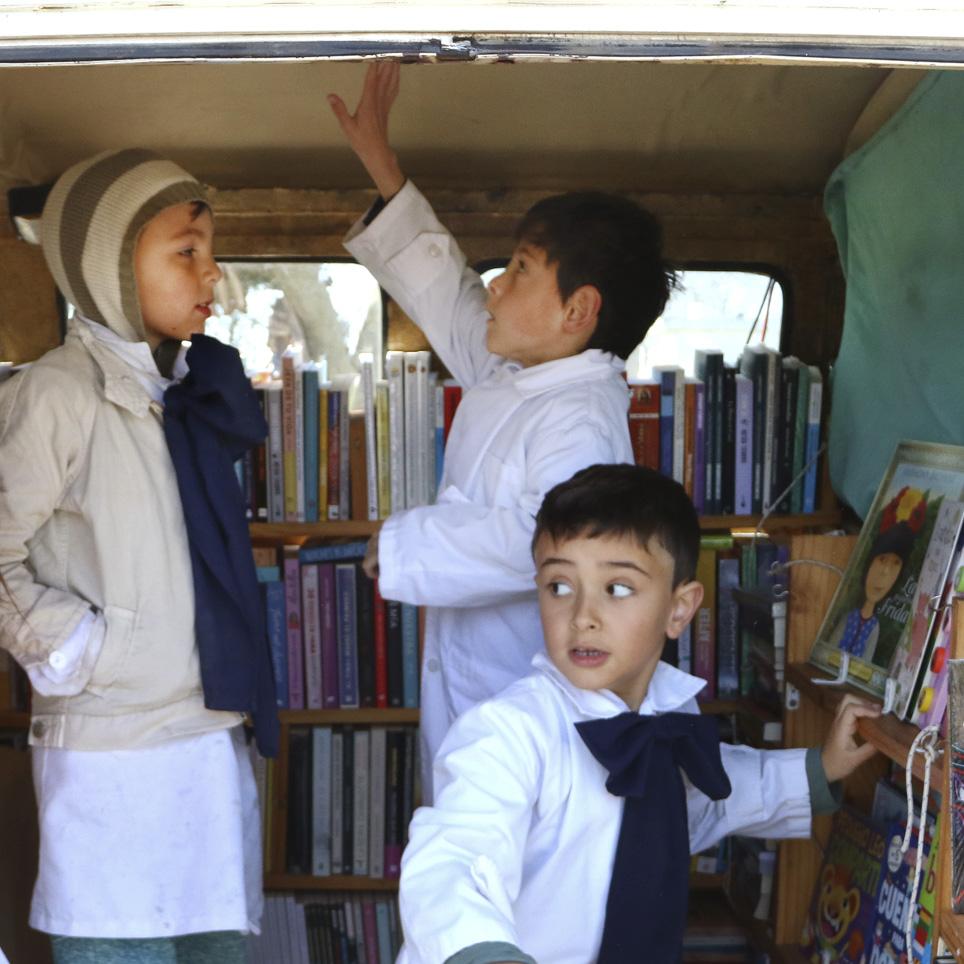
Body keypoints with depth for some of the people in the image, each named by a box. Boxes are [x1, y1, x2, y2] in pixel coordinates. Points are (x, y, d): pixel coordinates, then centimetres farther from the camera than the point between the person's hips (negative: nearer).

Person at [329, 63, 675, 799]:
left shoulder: (581, 418, -22)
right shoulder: (504, 380, 8)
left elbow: (553, 534, -42)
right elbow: (445, 289, 25)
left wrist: (404, 545, -30)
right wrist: (378, 158, 32)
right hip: (466, 699, 9)